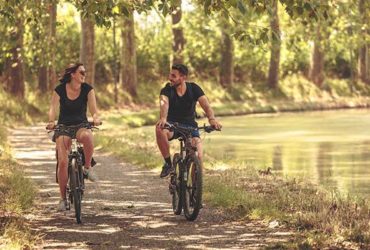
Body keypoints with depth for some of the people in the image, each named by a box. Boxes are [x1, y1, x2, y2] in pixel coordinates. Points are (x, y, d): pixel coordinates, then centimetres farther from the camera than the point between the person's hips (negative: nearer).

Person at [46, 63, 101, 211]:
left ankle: (87, 167, -14)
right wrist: (51, 122, -35)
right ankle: (63, 198, -2)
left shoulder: (87, 89, -4)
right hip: (63, 127, 0)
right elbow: (53, 108, -15)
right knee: (63, 162, -15)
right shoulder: (59, 90, -6)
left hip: (81, 125, 0)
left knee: (87, 137, -39)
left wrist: (95, 118, -34)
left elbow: (93, 108, -12)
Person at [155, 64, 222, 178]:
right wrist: (163, 119, -56)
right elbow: (164, 104, -33)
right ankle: (168, 163, -19)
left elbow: (206, 105, -23)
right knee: (159, 128, -37)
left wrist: (212, 119, -45)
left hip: (190, 125, 0)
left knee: (198, 157, -26)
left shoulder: (194, 88, -9)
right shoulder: (167, 90, -12)